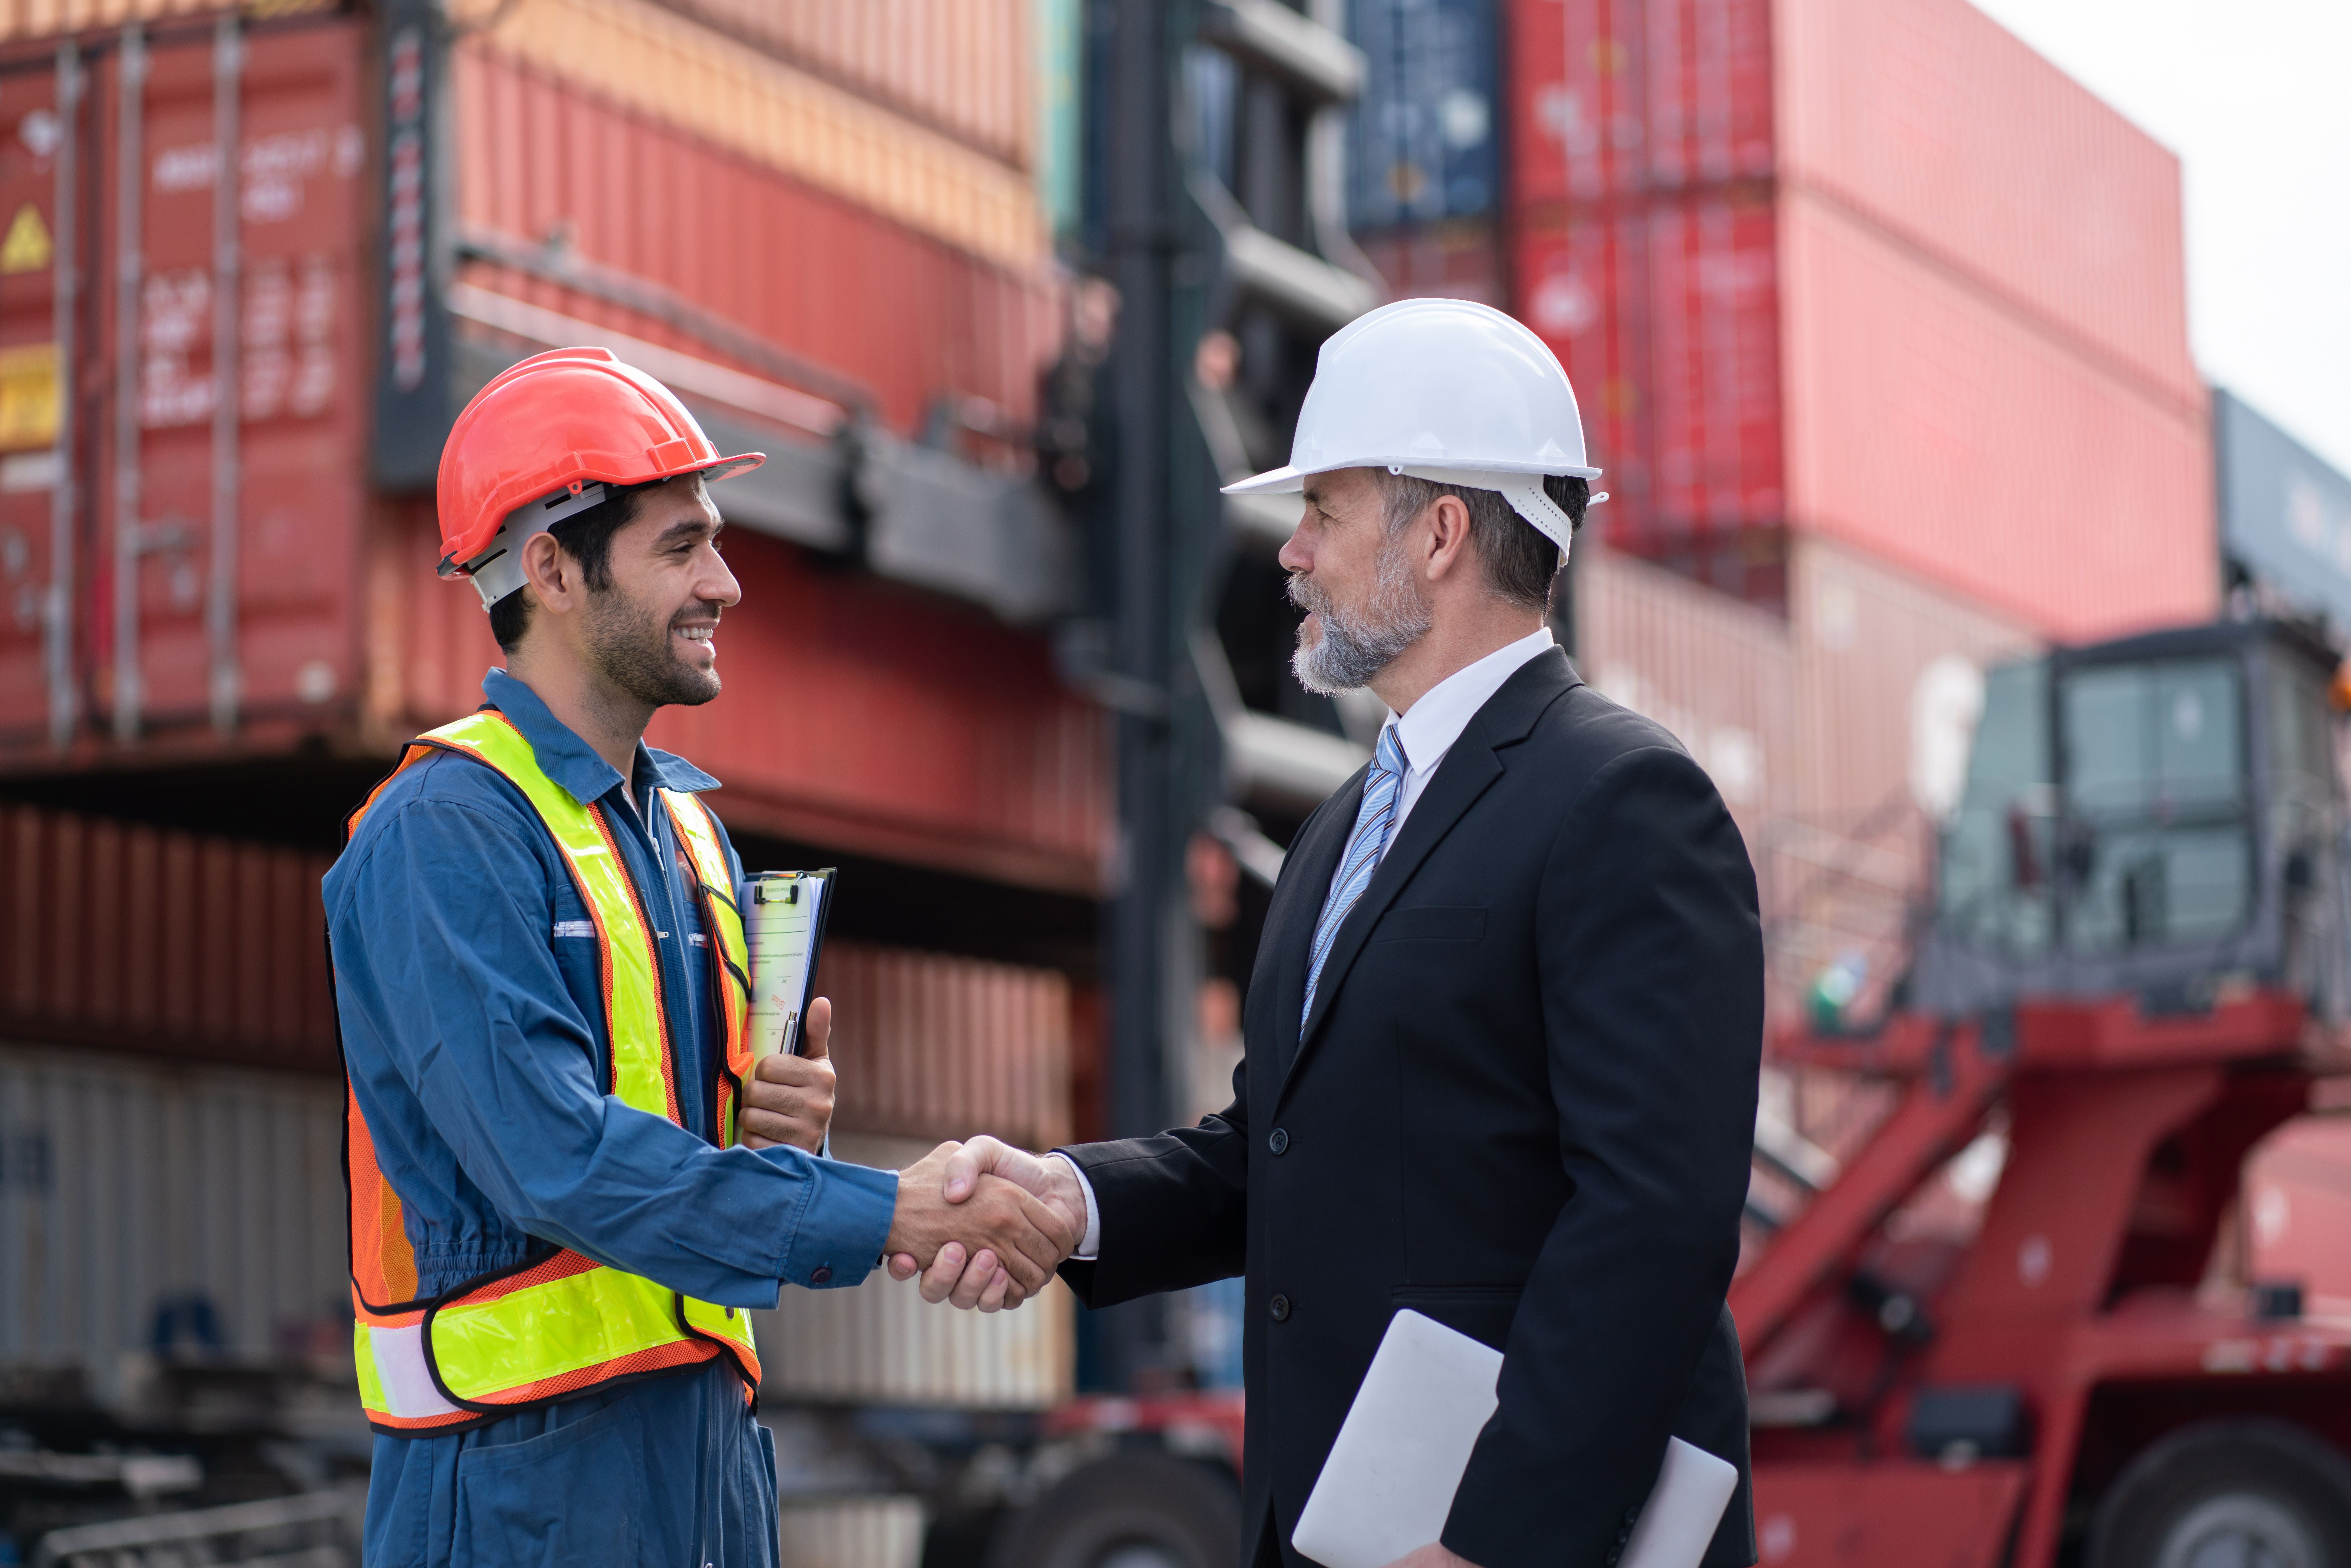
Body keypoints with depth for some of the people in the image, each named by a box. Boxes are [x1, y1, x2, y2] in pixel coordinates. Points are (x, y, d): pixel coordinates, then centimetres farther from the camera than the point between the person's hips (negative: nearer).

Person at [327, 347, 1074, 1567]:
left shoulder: (687, 824, 14)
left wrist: (791, 1123, -4)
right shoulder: (445, 835, -14)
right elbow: (558, 1160, -24)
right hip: (524, 1465, -8)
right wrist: (887, 1215, -26)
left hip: (707, 1434, 8)